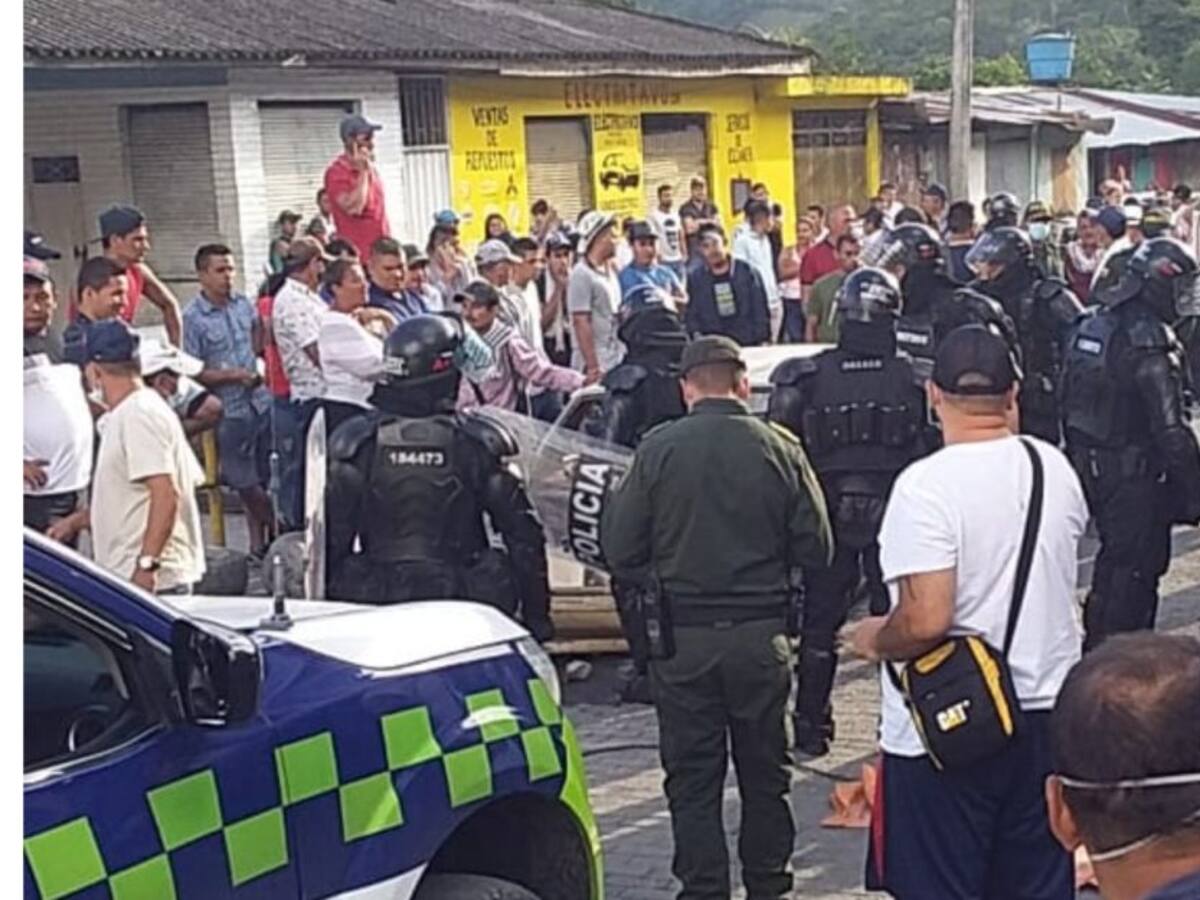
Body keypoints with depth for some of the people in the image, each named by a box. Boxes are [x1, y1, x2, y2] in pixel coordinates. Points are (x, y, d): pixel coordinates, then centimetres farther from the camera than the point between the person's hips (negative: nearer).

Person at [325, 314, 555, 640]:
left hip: (373, 602, 1)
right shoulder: (481, 443, -5)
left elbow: (328, 538, 0)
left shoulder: (356, 443, -3)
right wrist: (537, 616, 8)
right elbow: (524, 536, -2)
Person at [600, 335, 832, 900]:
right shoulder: (779, 448, -5)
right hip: (761, 631, 1)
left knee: (692, 778, 8)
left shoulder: (657, 450, -7)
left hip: (681, 636, -1)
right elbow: (815, 548, -2)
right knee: (765, 772, 16)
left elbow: (620, 550, -5)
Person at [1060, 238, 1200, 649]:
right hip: (1136, 473, -9)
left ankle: (1096, 647, 30)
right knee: (1137, 568, 2)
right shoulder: (1150, 341, -21)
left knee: (1114, 554, 21)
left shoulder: (1093, 325, 6)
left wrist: (1080, 456, 22)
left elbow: (1071, 402, 14)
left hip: (1093, 466, 9)